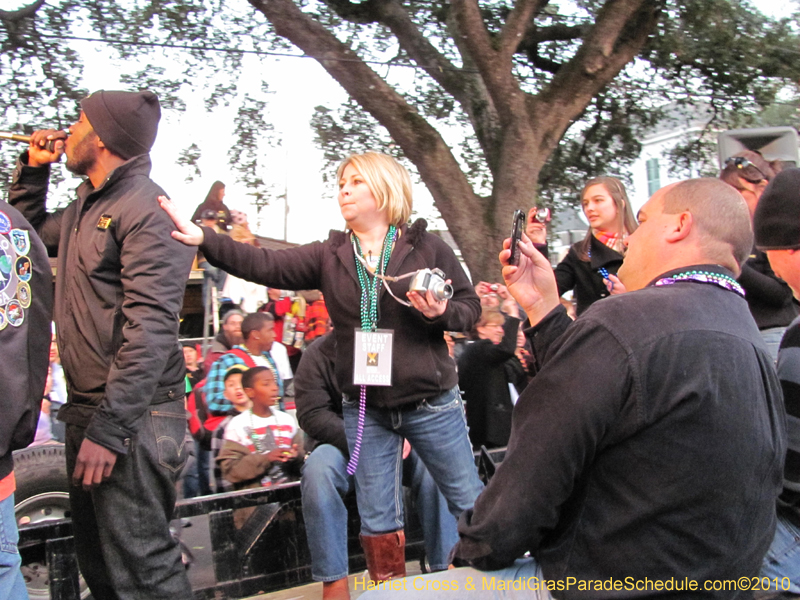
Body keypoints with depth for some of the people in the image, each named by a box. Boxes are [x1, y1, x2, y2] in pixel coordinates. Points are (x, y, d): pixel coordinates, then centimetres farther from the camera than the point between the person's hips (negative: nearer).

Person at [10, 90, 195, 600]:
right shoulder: (87, 205, 17)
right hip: (87, 409, 10)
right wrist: (33, 169, 20)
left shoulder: (145, 208, -13)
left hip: (131, 416, -10)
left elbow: (150, 328, -22)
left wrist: (108, 429, -26)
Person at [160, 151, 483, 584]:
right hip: (364, 410, 3)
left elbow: (470, 307, 1)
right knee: (378, 521, 12)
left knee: (470, 504, 11)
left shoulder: (427, 247, -4)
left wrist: (440, 312, -21)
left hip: (430, 405, -2)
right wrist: (203, 239, -23)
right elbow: (265, 265, -11)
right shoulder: (329, 256, 2)